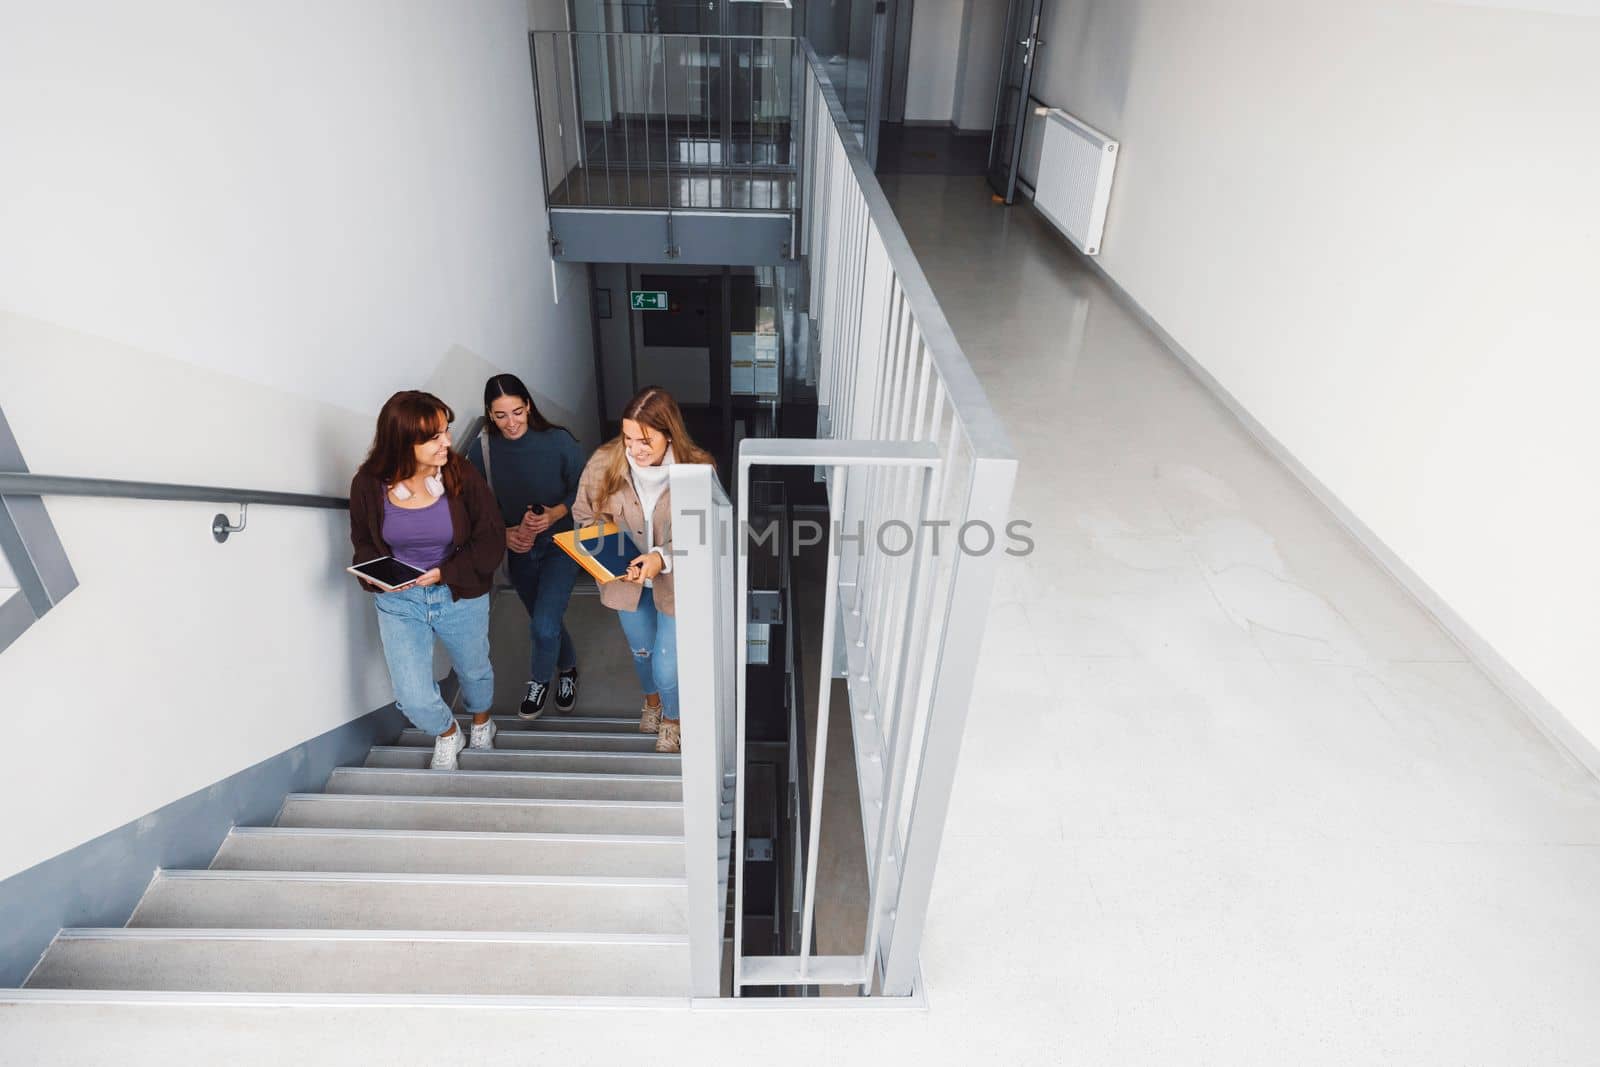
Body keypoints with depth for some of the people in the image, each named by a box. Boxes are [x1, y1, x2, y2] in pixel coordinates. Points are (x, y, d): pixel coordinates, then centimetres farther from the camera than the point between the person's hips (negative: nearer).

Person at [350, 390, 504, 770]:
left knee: (474, 671, 24)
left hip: (461, 597, 0)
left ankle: (482, 725, 59)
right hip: (398, 601, 0)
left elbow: (491, 541, -13)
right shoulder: (369, 483, -13)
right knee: (414, 699, -4)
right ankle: (447, 735, 33)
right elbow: (364, 542, 3)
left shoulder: (462, 476, -18)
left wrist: (445, 573, -24)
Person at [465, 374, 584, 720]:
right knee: (545, 622, 20)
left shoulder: (558, 441, -18)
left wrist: (554, 514, -25)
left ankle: (539, 679, 18)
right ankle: (567, 669, 49)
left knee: (544, 626, -14)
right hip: (519, 550, 3)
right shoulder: (481, 450, -11)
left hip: (560, 543, -3)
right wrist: (505, 533, -20)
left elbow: (582, 491, -9)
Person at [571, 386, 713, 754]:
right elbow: (584, 516, -5)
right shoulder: (604, 462, -20)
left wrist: (662, 558, -37)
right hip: (625, 576, 3)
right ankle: (651, 700, 62)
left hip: (675, 581, -3)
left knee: (667, 667, 1)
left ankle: (672, 719, 39)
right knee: (641, 650, 26)